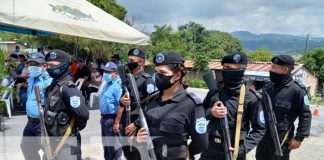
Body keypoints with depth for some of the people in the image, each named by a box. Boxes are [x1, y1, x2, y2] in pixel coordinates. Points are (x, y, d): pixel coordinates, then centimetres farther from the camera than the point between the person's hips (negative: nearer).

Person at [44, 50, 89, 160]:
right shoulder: (54, 85, 7)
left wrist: (77, 127, -10)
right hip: (52, 139, 9)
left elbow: (83, 114, -30)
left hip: (66, 141, -9)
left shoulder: (68, 88, -22)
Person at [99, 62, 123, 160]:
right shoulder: (107, 84, 12)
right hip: (104, 118, 10)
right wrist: (102, 117, 15)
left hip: (112, 119, -10)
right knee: (106, 143, 23)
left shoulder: (117, 85, -19)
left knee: (113, 145, 0)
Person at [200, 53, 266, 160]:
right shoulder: (215, 91, -1)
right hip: (210, 148, 4)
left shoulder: (250, 98, -11)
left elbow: (260, 129, -6)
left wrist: (243, 147, -15)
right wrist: (210, 112, -12)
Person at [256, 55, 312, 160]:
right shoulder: (268, 88, 6)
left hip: (281, 139, -6)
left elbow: (306, 115, -11)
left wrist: (299, 138, -13)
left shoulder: (296, 90, -13)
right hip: (263, 137, 6)